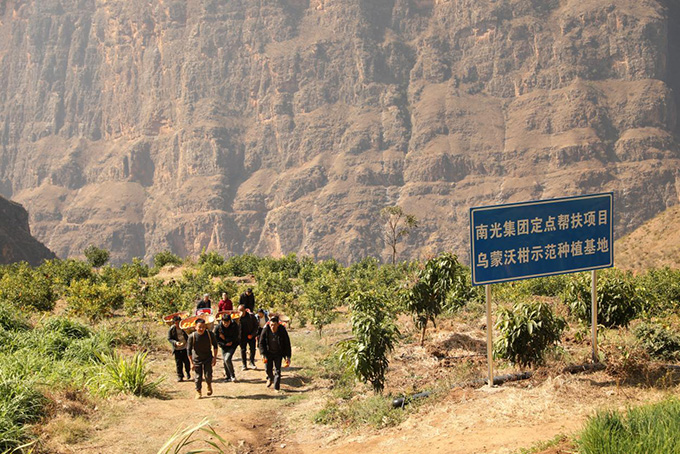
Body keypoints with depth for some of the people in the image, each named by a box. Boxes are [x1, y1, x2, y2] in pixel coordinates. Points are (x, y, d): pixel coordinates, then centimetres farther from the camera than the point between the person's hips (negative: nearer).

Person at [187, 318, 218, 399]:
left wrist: (215, 357, -5)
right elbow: (189, 350, -10)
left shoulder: (209, 334, -16)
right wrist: (191, 363, -10)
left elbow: (215, 345, -2)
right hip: (197, 359, 0)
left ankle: (209, 386, 25)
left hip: (208, 358, 0)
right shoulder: (192, 336, -20)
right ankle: (198, 392, 25)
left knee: (208, 375, -8)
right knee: (198, 377, 4)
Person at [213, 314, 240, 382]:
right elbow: (216, 339, -6)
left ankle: (232, 376, -2)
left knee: (227, 359, -18)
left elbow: (235, 337, -12)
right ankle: (228, 377, 21)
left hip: (232, 345, -3)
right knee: (225, 361, 3)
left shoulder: (234, 326, -15)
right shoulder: (218, 328, -12)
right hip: (224, 346, 3)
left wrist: (225, 338, -15)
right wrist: (225, 343, -15)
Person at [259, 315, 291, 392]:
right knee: (268, 369, 9)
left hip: (278, 354, -2)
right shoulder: (266, 330, -17)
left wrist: (288, 356, -14)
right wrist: (263, 354, -15)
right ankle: (270, 378, 43)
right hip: (268, 353, 2)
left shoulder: (282, 331, -19)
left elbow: (287, 344, -11)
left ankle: (276, 387, 2)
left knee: (277, 371, -6)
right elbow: (261, 342, -6)